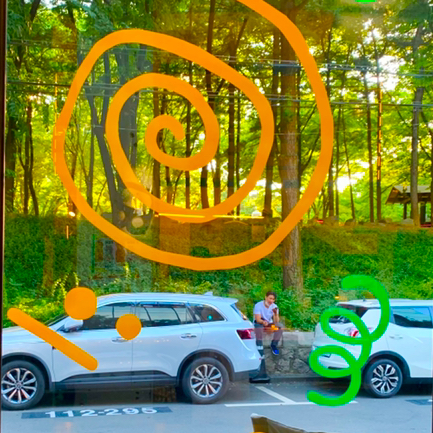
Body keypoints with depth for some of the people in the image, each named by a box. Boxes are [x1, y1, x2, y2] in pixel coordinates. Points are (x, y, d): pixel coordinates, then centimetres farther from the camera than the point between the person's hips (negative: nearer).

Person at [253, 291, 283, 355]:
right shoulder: (258, 305, -19)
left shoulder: (274, 307, -8)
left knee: (279, 327, -24)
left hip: (269, 324, 3)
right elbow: (258, 319, -28)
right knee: (259, 325, -38)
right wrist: (263, 322, -51)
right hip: (259, 323, -3)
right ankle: (259, 346, -27)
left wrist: (276, 314, -36)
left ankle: (273, 345, -4)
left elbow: (276, 322, -16)